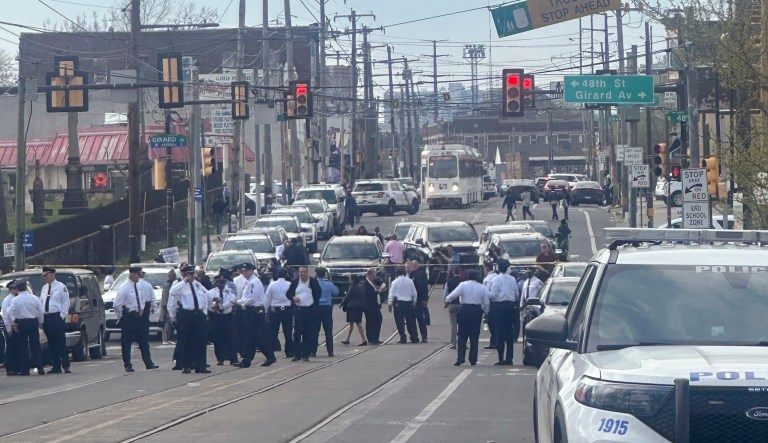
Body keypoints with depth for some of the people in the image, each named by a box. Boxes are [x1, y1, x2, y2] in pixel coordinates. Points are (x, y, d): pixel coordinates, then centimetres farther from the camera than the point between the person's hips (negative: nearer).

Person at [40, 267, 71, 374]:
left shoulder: (61, 287, -1)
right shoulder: (44, 288, 17)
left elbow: (66, 302, -5)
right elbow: (40, 302, 16)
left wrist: (62, 315, -13)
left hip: (57, 317, -6)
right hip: (46, 319, 6)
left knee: (61, 342, -8)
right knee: (51, 344, 6)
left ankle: (65, 365, -8)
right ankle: (56, 366, 8)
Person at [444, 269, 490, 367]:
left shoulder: (463, 285, -4)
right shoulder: (482, 288, 4)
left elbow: (454, 294, -11)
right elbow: (486, 303, 5)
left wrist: (447, 299, 7)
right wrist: (485, 311, 19)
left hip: (465, 310, -2)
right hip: (477, 310, 2)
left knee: (462, 336, 2)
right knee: (474, 336, 7)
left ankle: (460, 359, -6)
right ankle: (473, 360, 6)